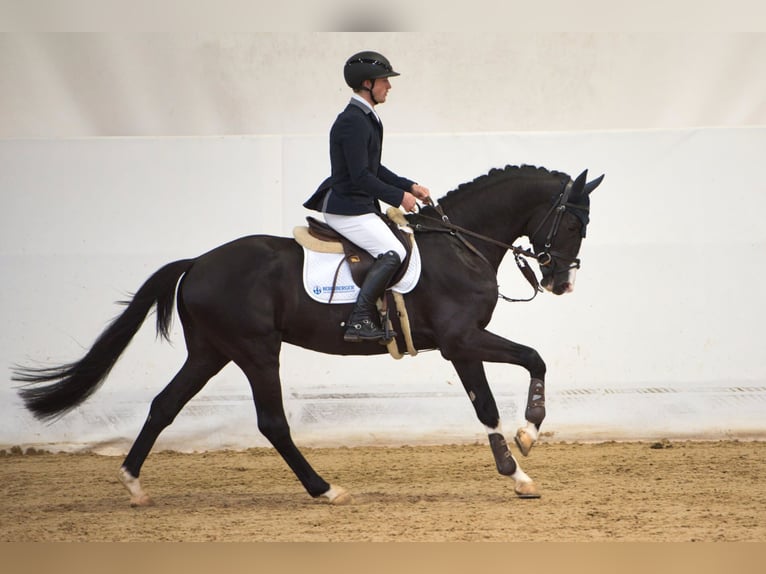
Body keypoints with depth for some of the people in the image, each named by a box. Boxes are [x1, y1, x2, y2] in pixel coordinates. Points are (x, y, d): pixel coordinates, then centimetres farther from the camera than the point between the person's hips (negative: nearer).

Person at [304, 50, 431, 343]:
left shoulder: (366, 118, 14)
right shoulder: (353, 121, -20)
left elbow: (373, 169, 22)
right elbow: (361, 177, -24)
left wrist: (410, 186, 14)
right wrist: (399, 196, -18)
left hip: (359, 205, 11)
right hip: (348, 210, -11)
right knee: (393, 252, -21)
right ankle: (359, 321, -22)